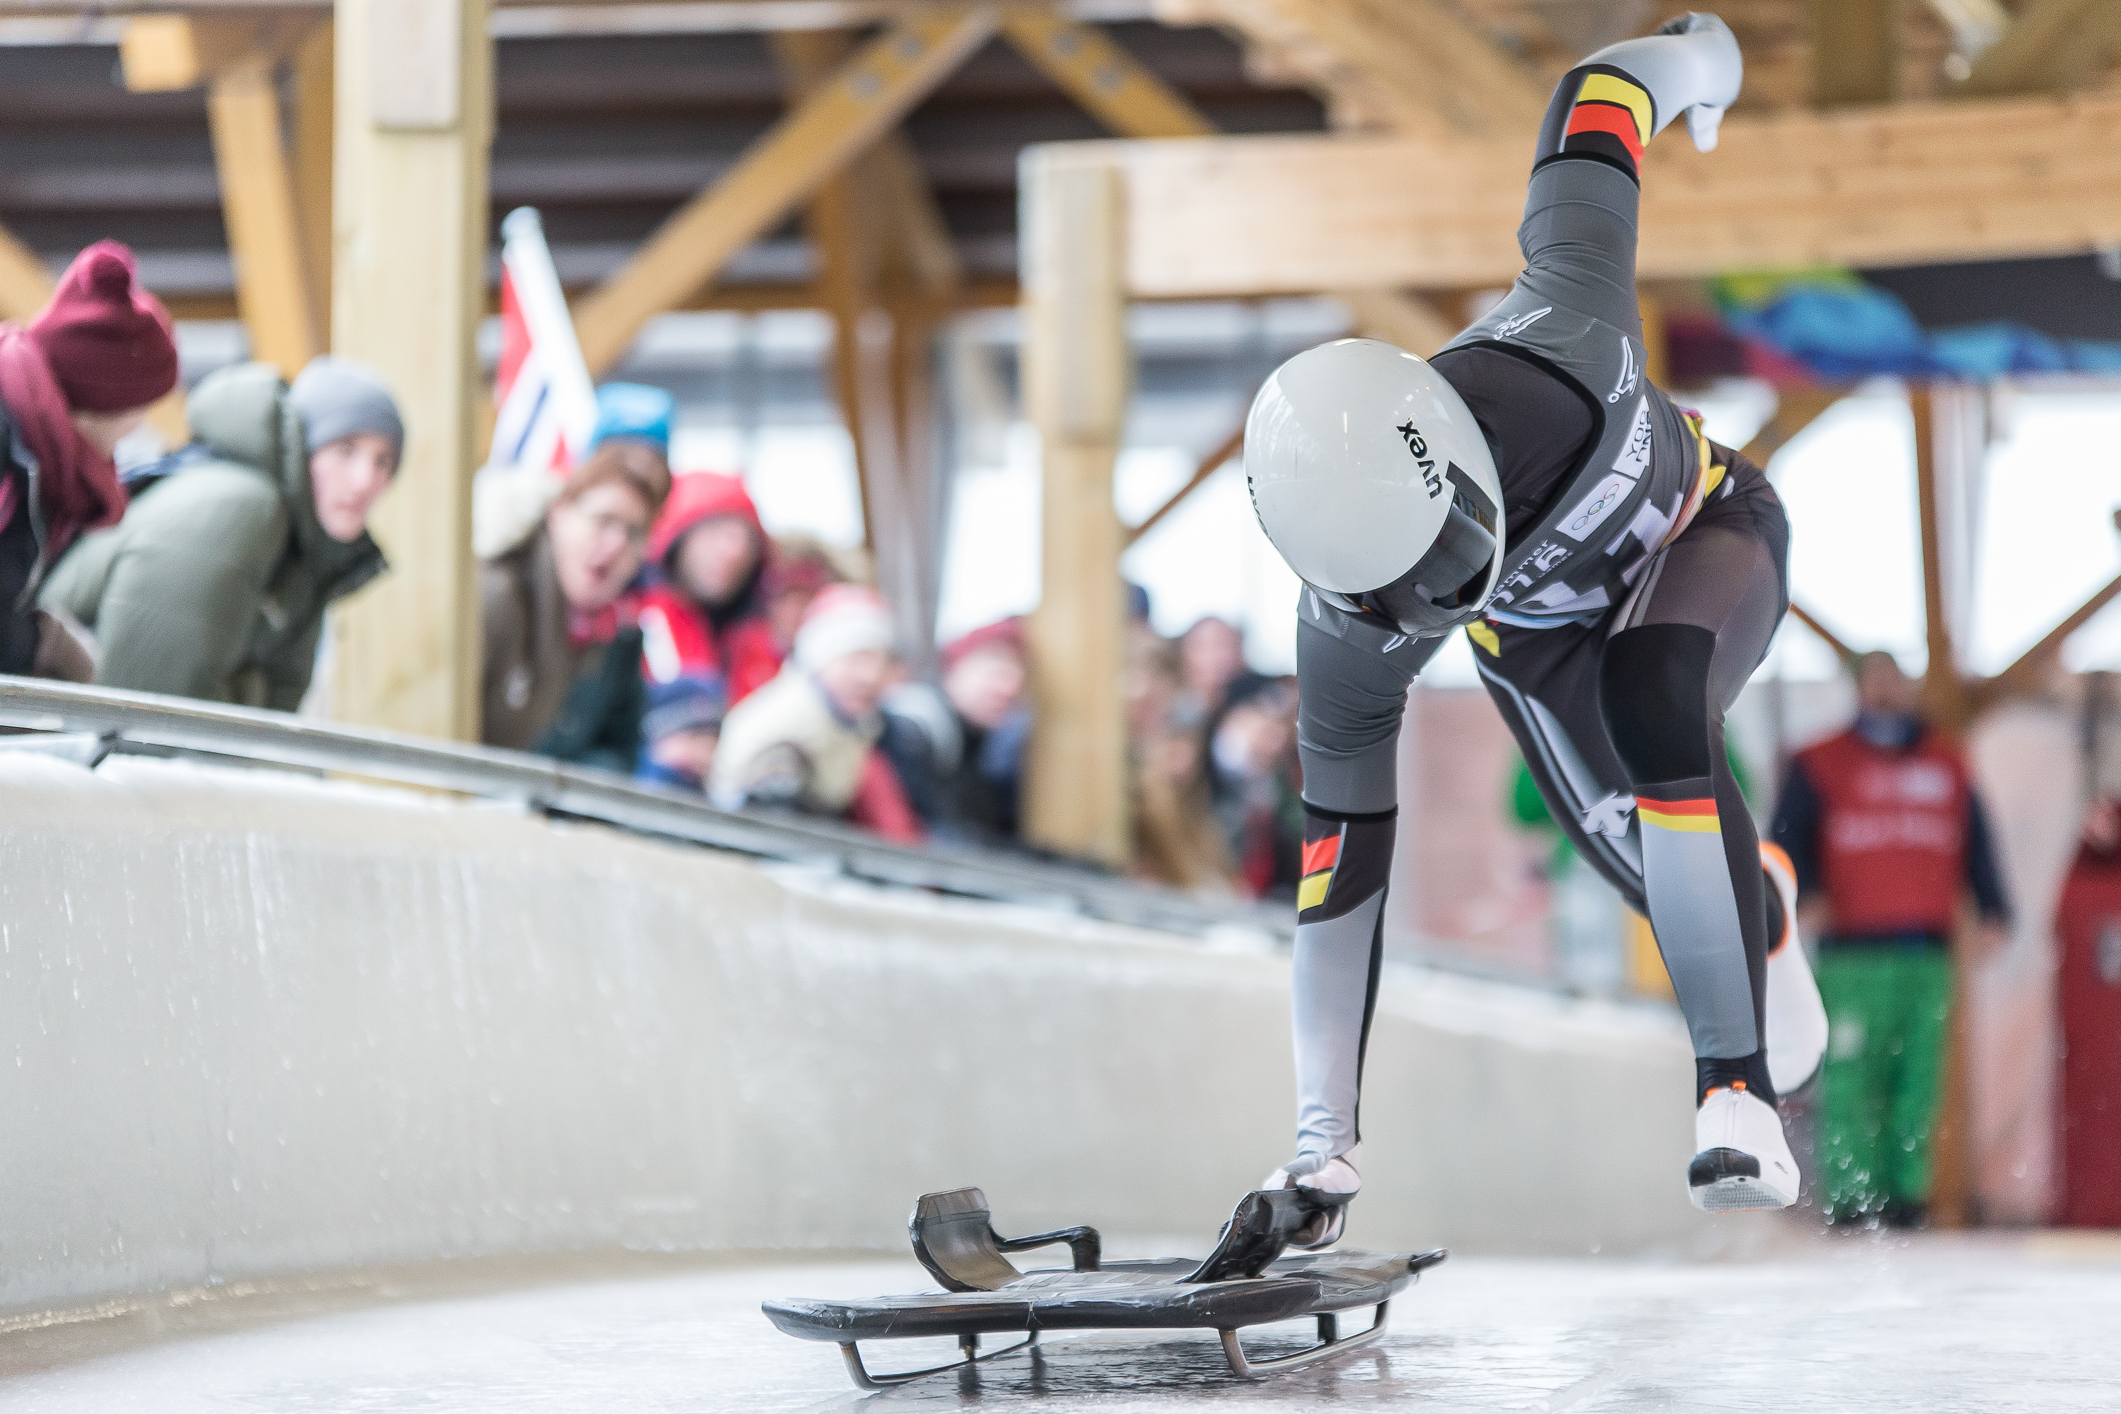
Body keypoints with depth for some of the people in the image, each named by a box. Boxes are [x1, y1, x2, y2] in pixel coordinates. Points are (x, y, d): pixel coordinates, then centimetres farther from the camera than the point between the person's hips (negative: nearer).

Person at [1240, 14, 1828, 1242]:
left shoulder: (1560, 357, -44)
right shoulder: (1346, 634, -35)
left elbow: (1598, 100, -28)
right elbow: (1343, 855, -24)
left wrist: (1684, 59, -2)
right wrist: (1326, 1133, -23)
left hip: (1701, 534, -2)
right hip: (1542, 634, 2)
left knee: (1652, 710, -34)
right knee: (1668, 881, -2)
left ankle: (1743, 1092, -29)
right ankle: (1770, 928, 39)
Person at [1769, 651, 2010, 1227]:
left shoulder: (1947, 766, 18)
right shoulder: (1820, 766, 8)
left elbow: (1975, 844, 18)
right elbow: (1786, 840, 3)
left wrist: (1993, 911, 4)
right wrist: (1801, 894, -16)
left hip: (1929, 953, 3)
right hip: (1853, 950, -3)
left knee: (1918, 1074, 0)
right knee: (1851, 1074, -11)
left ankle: (1906, 1190, 4)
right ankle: (1850, 1194, -8)